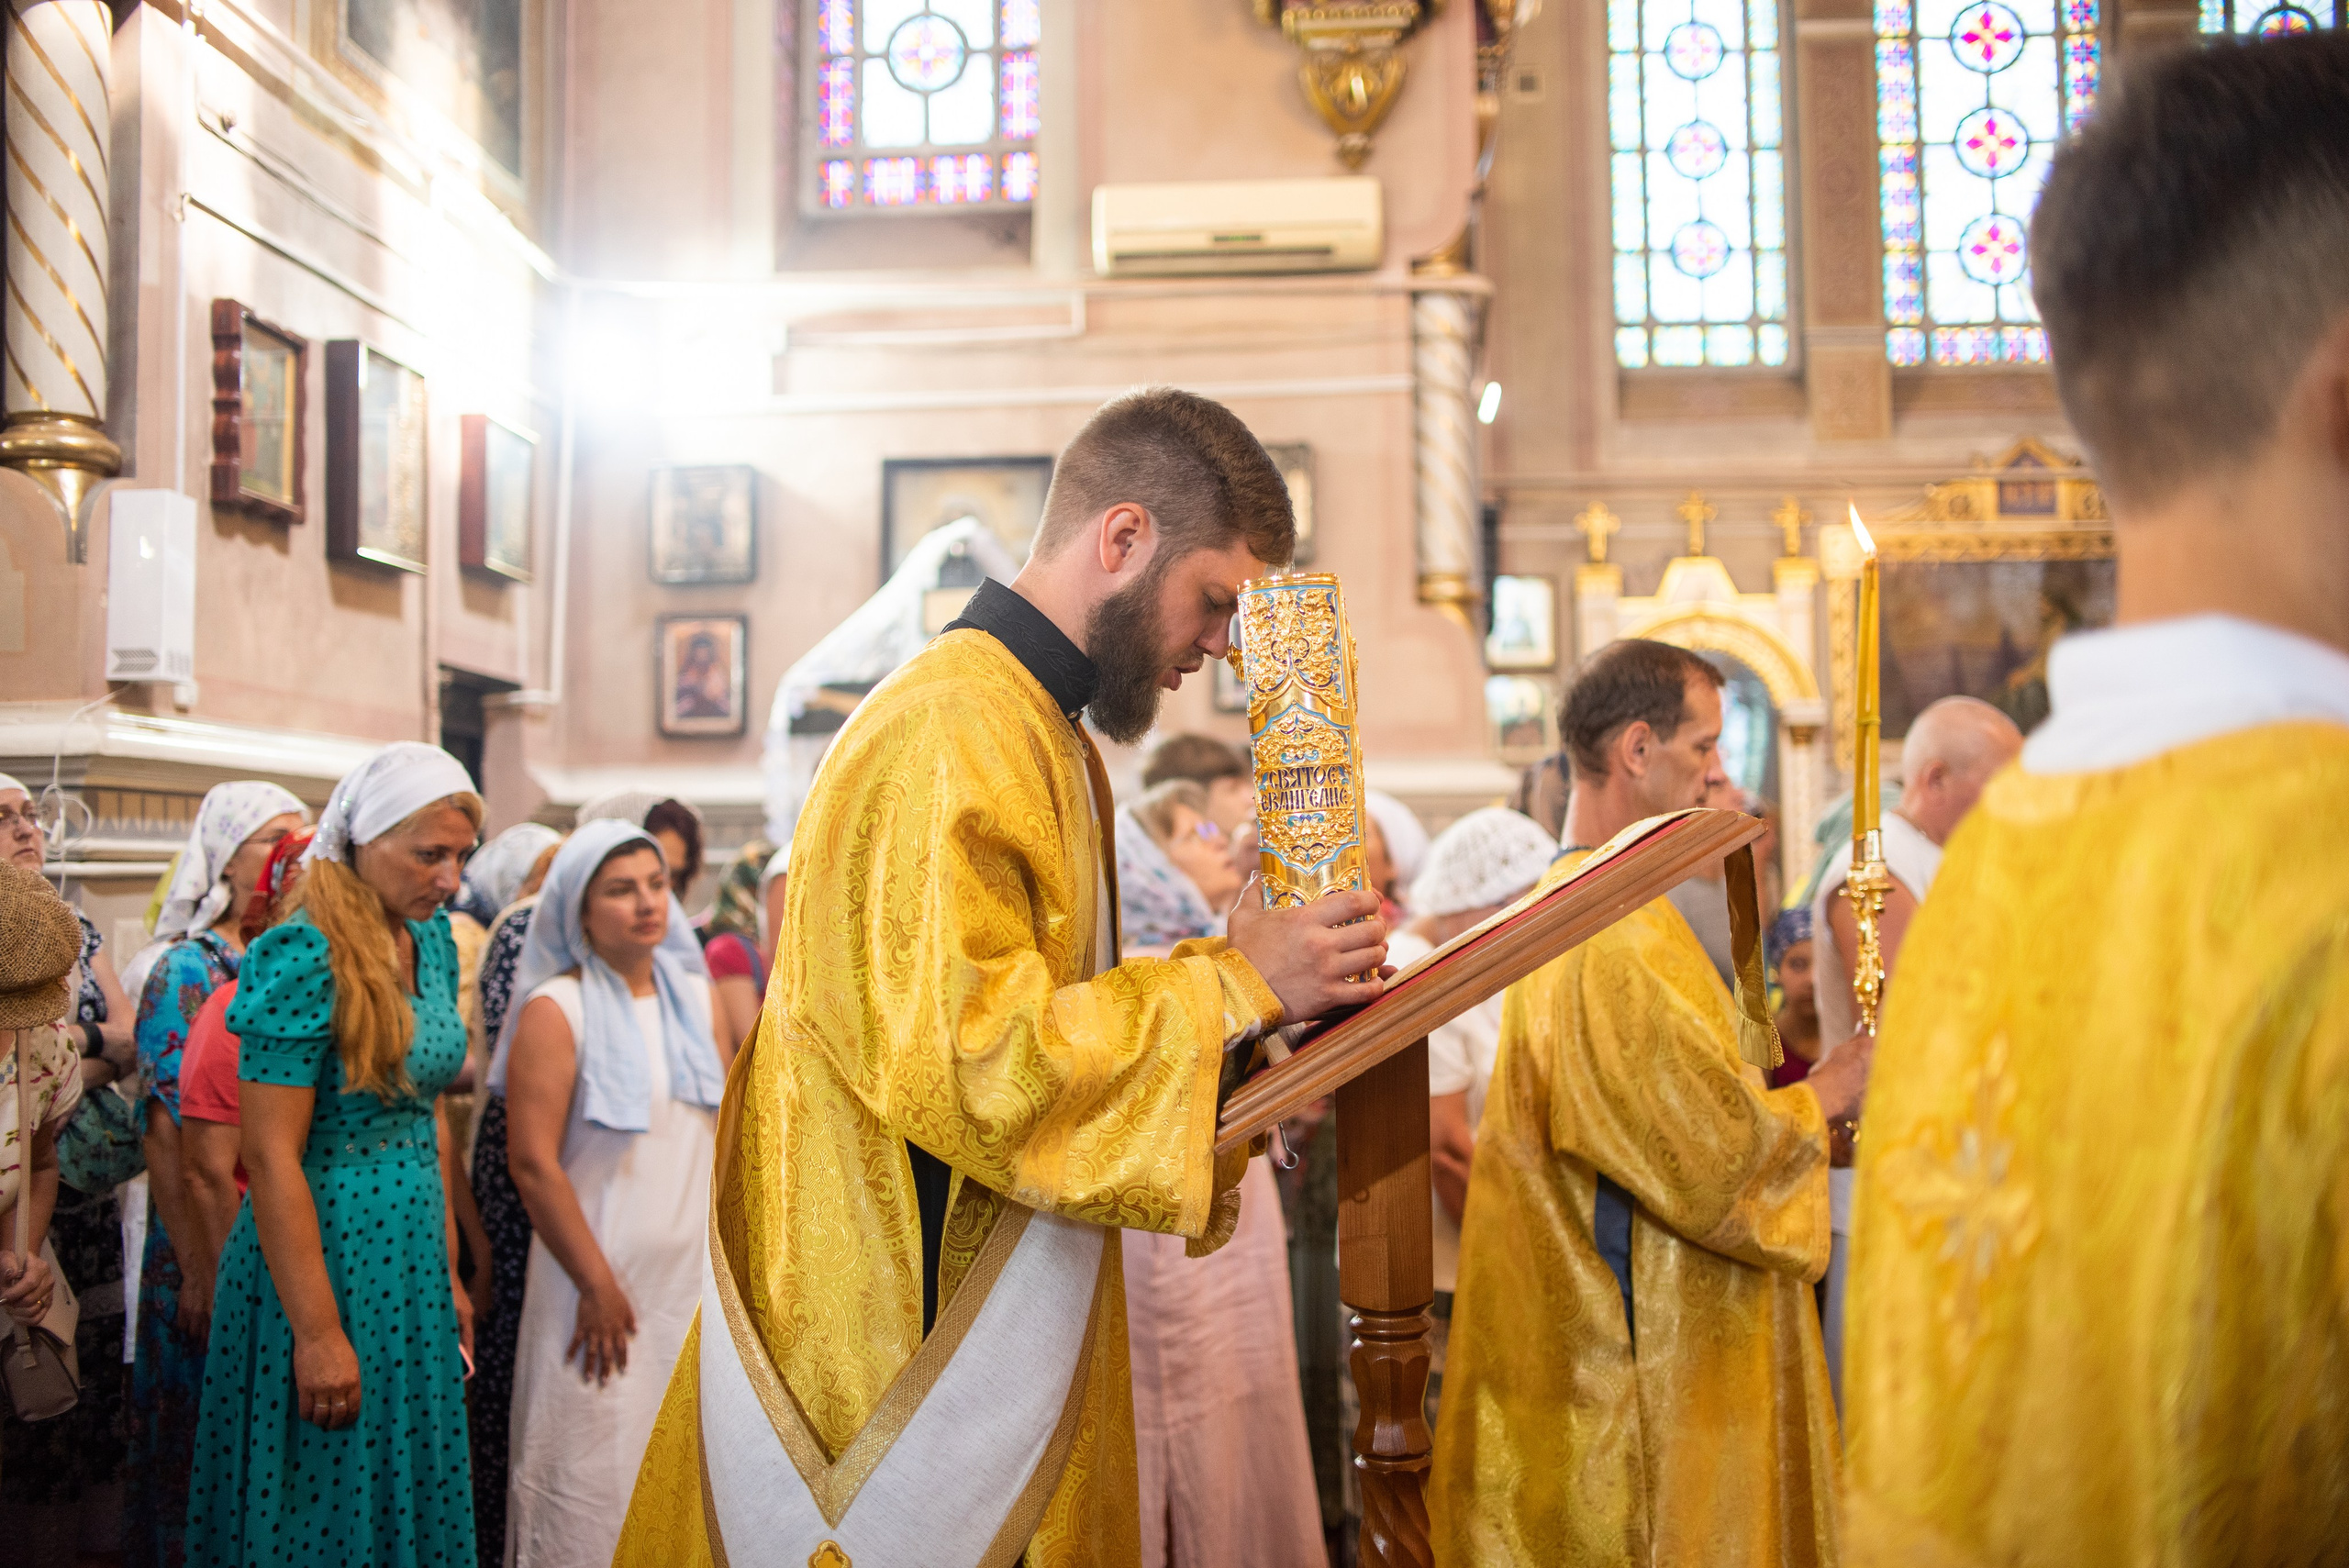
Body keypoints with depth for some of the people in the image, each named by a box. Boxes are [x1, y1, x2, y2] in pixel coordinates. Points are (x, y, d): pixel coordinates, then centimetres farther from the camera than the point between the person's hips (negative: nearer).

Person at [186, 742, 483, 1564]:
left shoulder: (431, 942, 6)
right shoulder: (305, 957, -18)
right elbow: (271, 1156, -20)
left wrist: (448, 1274, 13)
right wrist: (316, 1333, -20)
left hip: (411, 1265, 7)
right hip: (320, 1260, -7)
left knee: (413, 1496, 16)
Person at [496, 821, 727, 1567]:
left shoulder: (696, 996, 9)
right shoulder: (555, 1011, -7)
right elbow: (532, 1163, -13)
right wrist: (598, 1285, -14)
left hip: (693, 1278, 5)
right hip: (601, 1279, -5)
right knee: (594, 1482, 1)